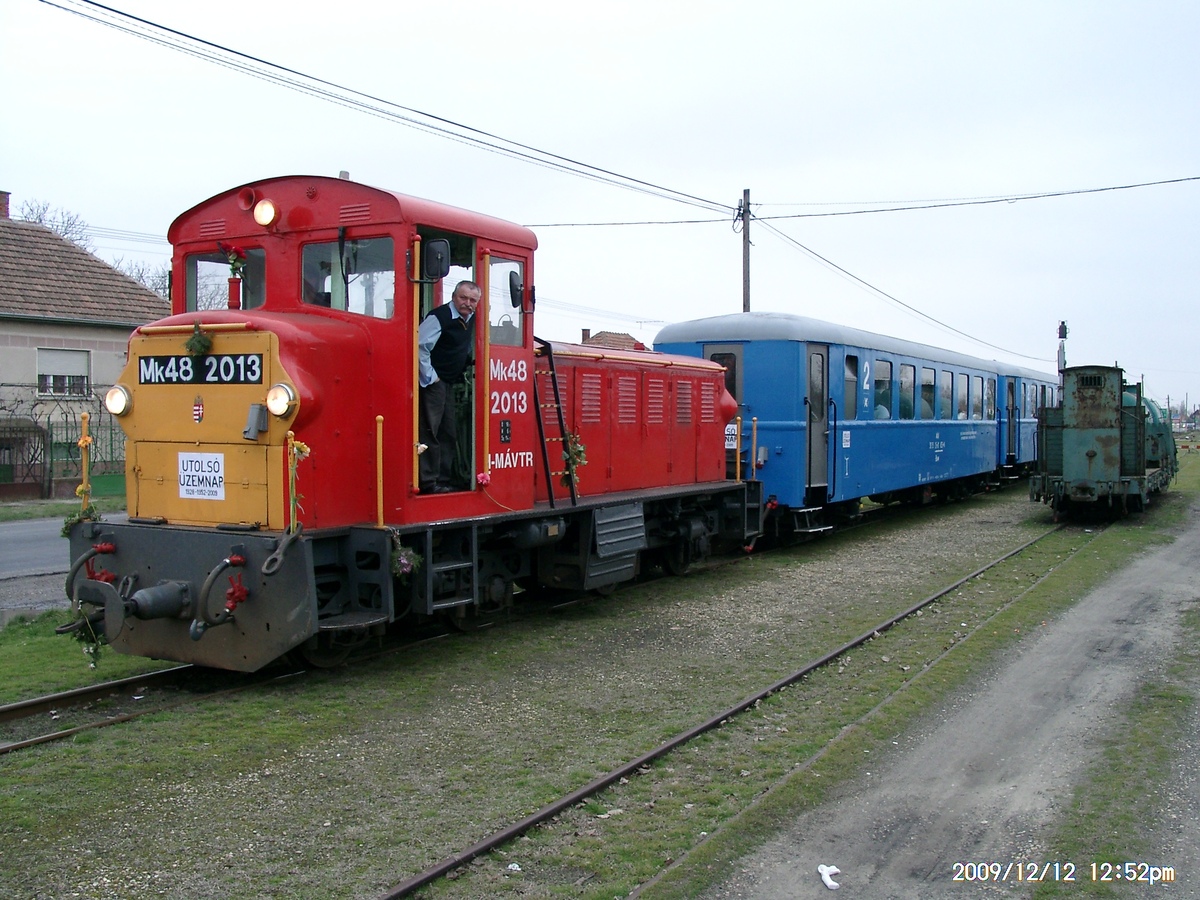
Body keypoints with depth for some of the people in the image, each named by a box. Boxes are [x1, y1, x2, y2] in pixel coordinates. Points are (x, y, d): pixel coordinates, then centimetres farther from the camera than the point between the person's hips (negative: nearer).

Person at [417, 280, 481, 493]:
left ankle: (443, 480, 18)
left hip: (450, 384, 9)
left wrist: (463, 373, 14)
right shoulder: (439, 317, -17)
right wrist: (430, 377, -19)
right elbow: (420, 345, -24)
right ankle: (429, 482, -7)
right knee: (430, 432, -9)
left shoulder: (470, 320, 9)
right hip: (433, 382, -9)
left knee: (449, 433, 11)